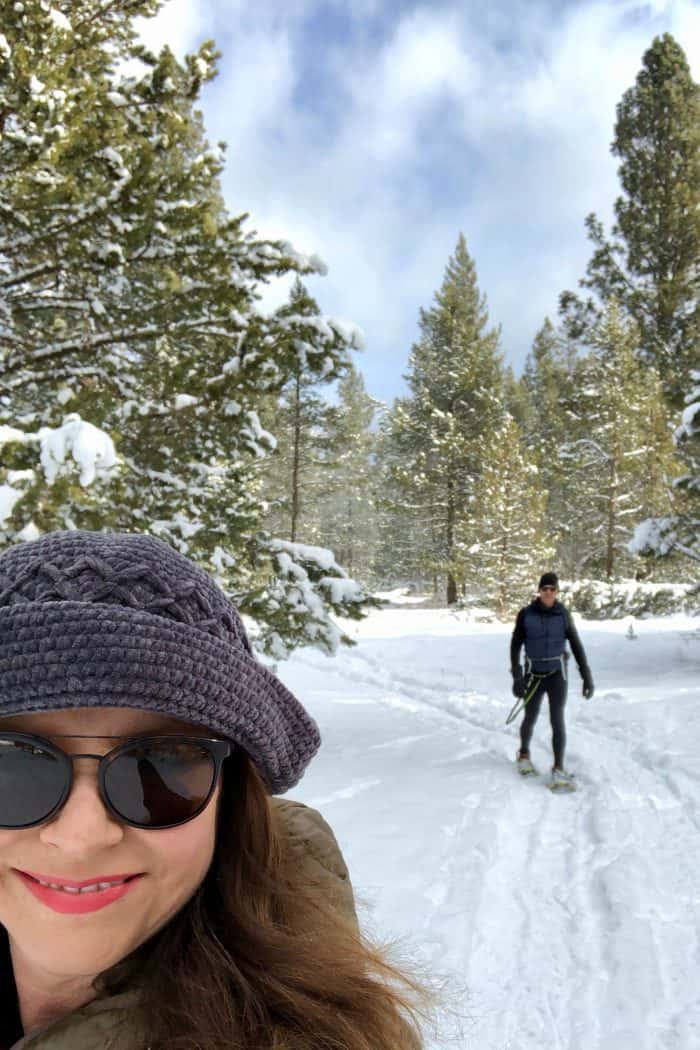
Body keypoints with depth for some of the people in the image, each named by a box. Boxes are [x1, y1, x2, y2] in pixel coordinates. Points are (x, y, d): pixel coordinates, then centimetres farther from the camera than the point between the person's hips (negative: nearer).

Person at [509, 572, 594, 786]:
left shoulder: (563, 615, -4)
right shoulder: (526, 614, -8)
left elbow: (576, 646, 0)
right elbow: (515, 645, -6)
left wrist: (587, 676, -5)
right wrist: (517, 676, -15)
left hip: (557, 673, 0)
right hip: (534, 674, 0)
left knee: (557, 720, -9)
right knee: (530, 719, 12)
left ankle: (558, 768, 1)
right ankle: (524, 754, 38)